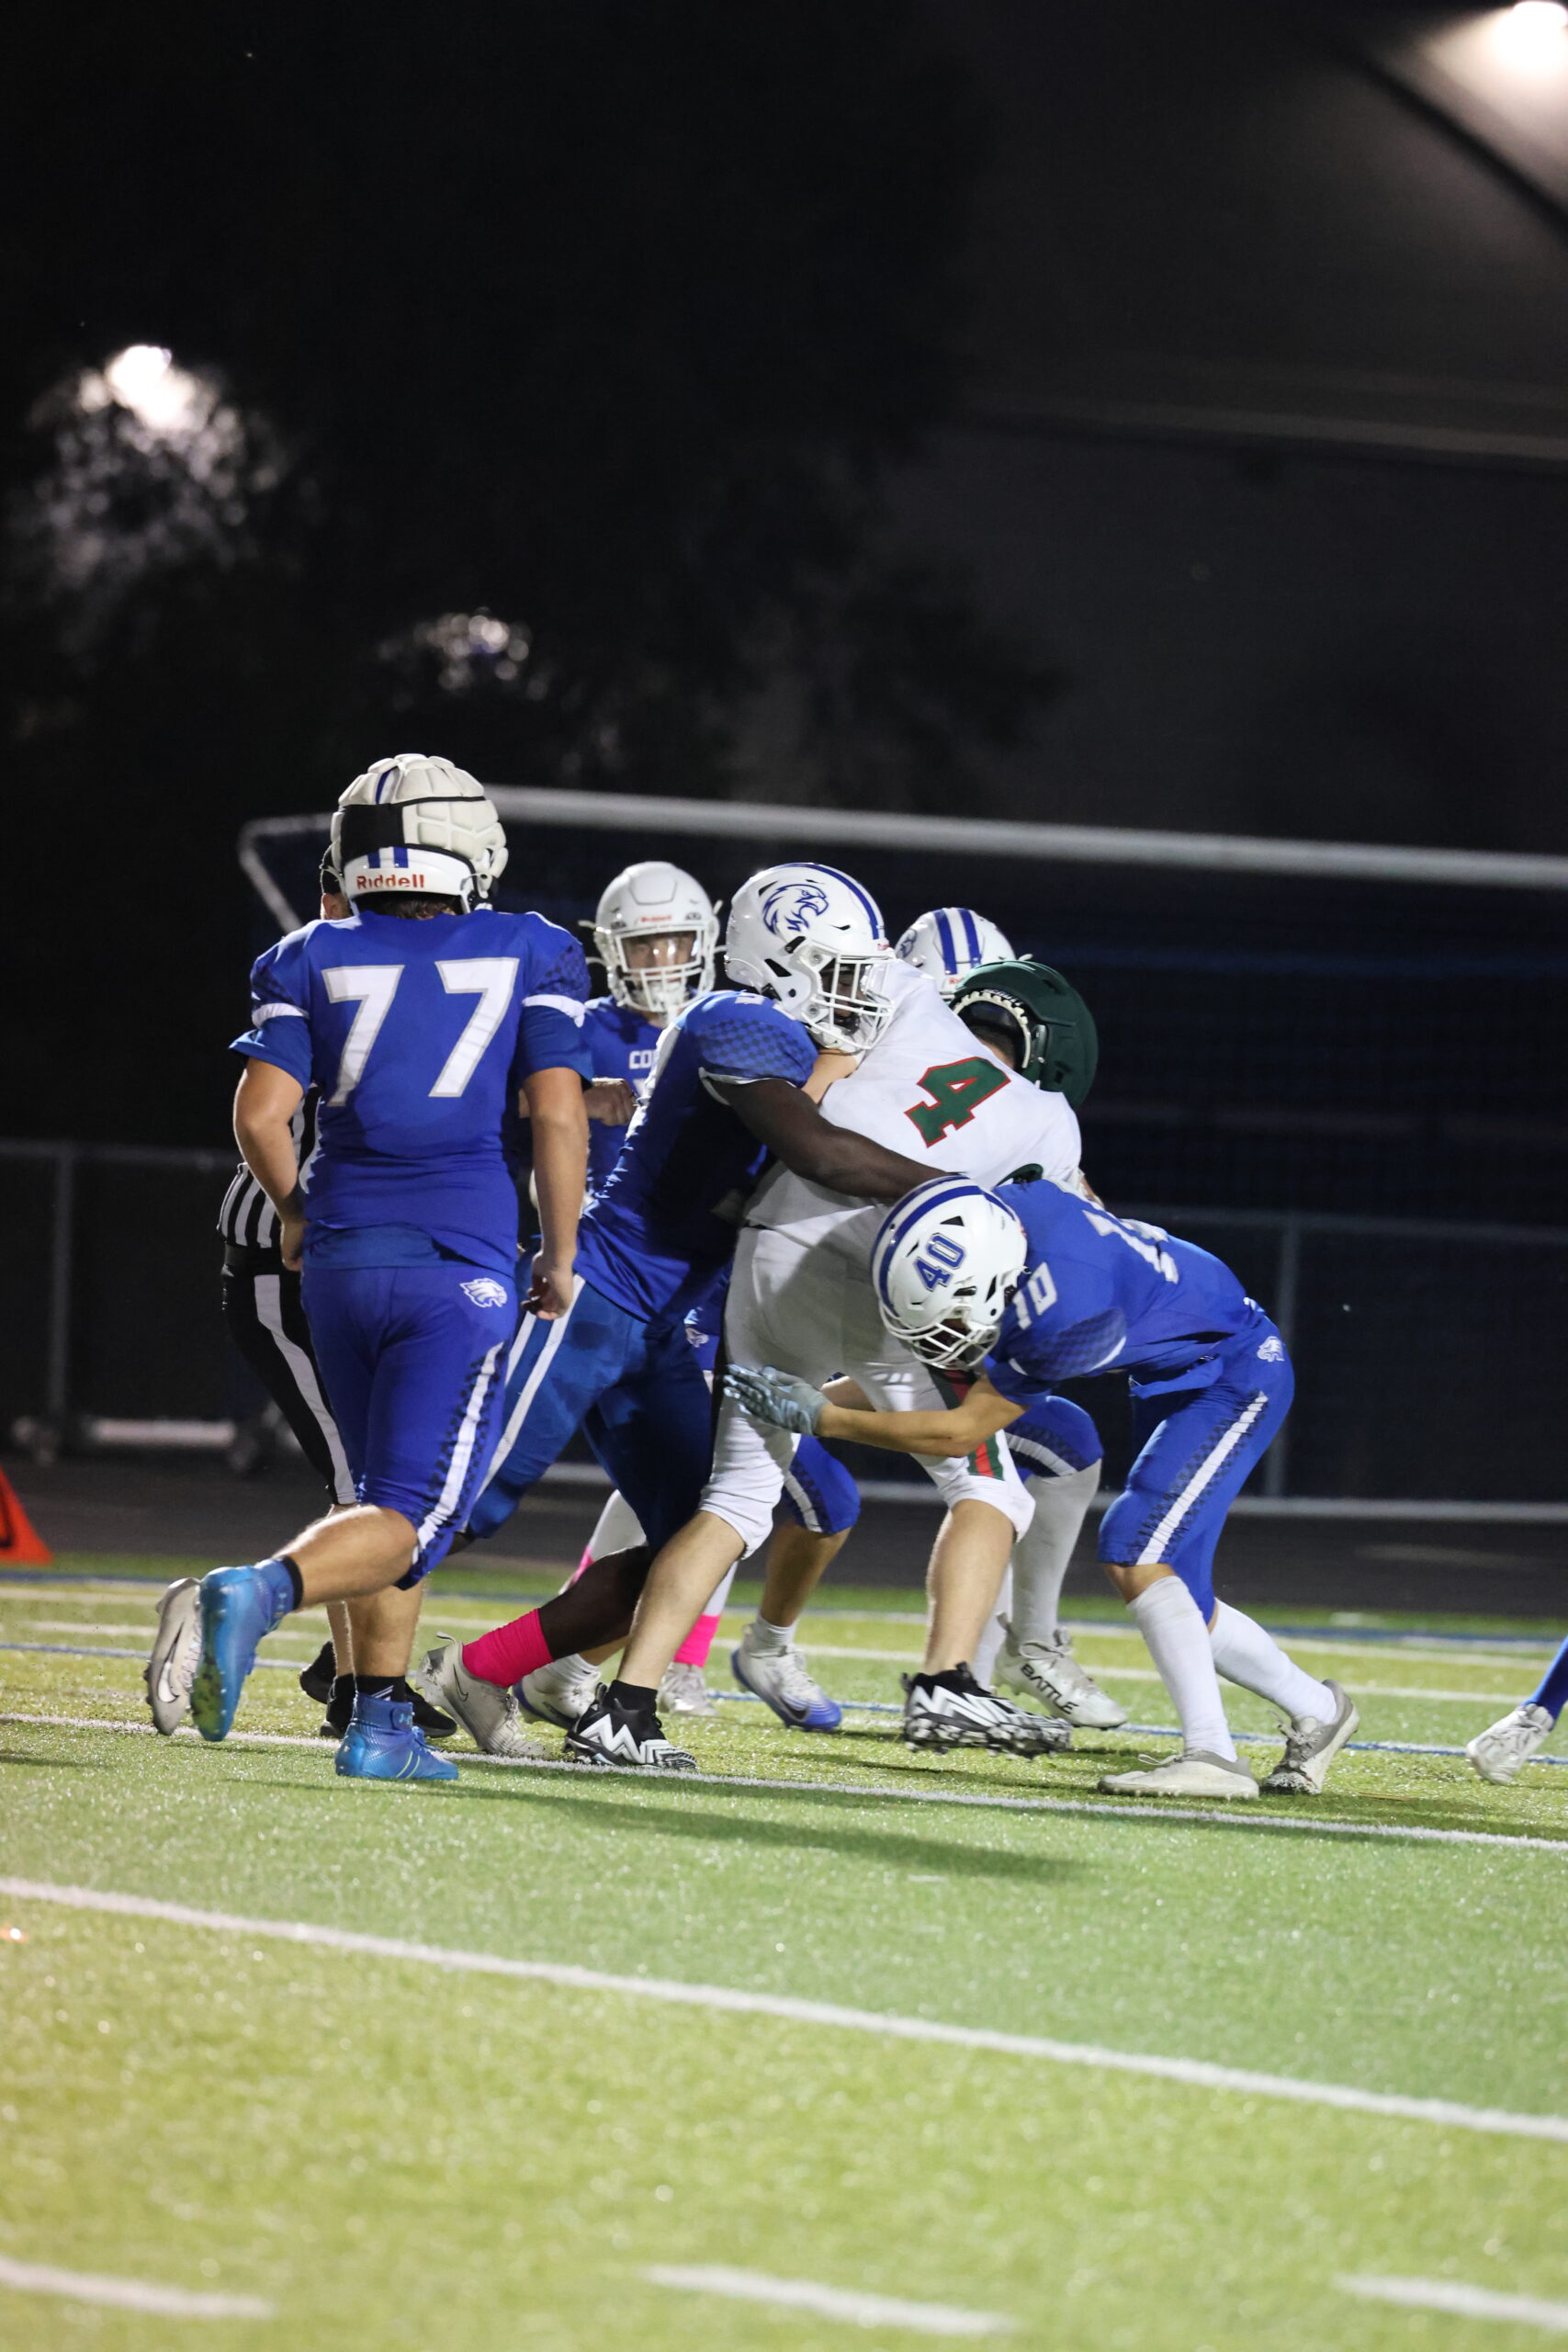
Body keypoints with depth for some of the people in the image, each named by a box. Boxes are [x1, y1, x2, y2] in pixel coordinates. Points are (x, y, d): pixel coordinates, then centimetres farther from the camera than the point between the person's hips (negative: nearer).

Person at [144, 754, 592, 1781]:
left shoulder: (314, 960, 6)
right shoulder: (529, 956, 3)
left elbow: (260, 1114, -2)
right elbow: (559, 1117, -4)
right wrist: (560, 1258, 7)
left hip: (341, 1260, 3)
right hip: (461, 1263, -3)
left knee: (389, 1491, 20)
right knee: (410, 1519, -7)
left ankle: (382, 1722, 14)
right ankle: (262, 1590, -35)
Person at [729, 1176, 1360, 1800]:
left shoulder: (1064, 1317, -38)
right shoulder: (1011, 1201, -18)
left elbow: (962, 1432, -26)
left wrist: (820, 1416, -24)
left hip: (1237, 1378, -9)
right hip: (1174, 1379, 9)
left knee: (1135, 1552, -21)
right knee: (1177, 1601, 8)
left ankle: (1213, 1755, -17)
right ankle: (1314, 1709, 25)